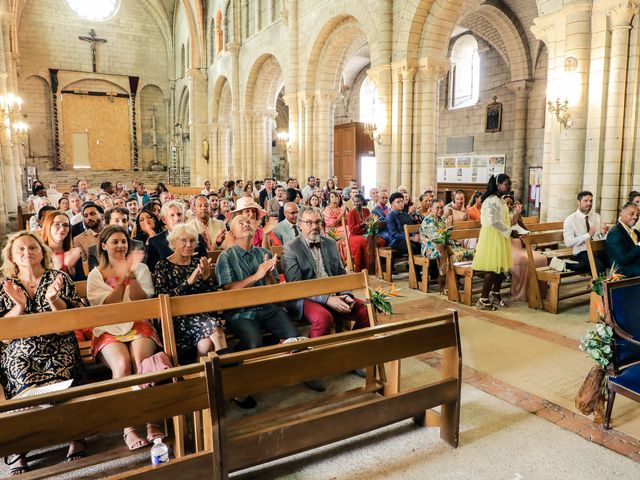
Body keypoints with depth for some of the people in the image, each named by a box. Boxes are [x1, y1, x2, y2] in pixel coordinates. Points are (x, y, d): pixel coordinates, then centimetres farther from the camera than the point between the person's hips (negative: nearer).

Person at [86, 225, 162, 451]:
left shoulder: (140, 268, 13)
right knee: (122, 363, -32)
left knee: (141, 359, -32)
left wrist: (131, 275, -12)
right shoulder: (95, 275, 12)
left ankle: (151, 422, -28)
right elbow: (106, 307, -2)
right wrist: (122, 278, -12)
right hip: (109, 331, 0)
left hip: (138, 326, 0)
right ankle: (128, 428, -26)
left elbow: (142, 302, 0)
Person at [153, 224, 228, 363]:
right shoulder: (163, 266, 2)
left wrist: (207, 276, -13)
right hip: (176, 318, -4)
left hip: (201, 314, 4)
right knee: (213, 325, -30)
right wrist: (189, 281, -21)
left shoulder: (198, 262, 13)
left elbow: (211, 294, 7)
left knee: (206, 344, -28)